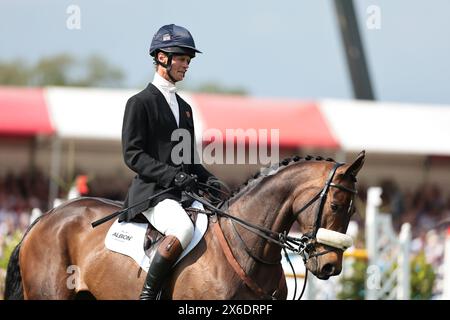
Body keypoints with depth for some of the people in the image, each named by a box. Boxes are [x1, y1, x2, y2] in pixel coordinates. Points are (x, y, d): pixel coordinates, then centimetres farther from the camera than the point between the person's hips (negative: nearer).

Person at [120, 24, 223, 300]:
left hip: (183, 192, 8)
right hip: (151, 191, -8)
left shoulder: (184, 107, 23)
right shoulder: (140, 103, -1)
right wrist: (171, 175, -19)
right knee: (183, 229, -35)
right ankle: (147, 295, -29)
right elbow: (132, 154, -9)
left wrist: (208, 179, 5)